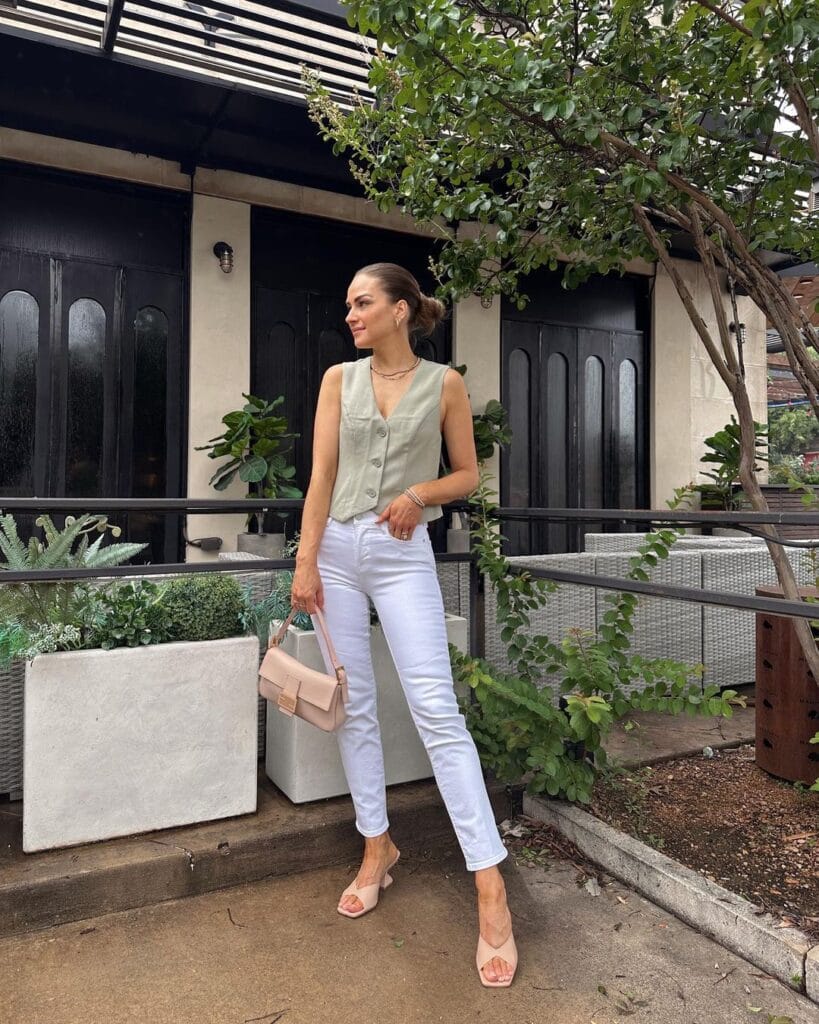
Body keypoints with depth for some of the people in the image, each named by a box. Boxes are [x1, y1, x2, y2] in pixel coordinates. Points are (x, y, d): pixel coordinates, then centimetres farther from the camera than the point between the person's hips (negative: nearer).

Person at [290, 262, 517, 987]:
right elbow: (323, 476, 2)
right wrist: (306, 564, -4)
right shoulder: (340, 379, 7)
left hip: (405, 554, -3)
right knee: (354, 707, 8)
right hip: (338, 548, 3)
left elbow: (469, 473, 8)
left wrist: (421, 494, -12)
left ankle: (491, 892, -2)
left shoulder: (444, 384, 2)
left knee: (436, 710, -10)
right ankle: (378, 848, 27)